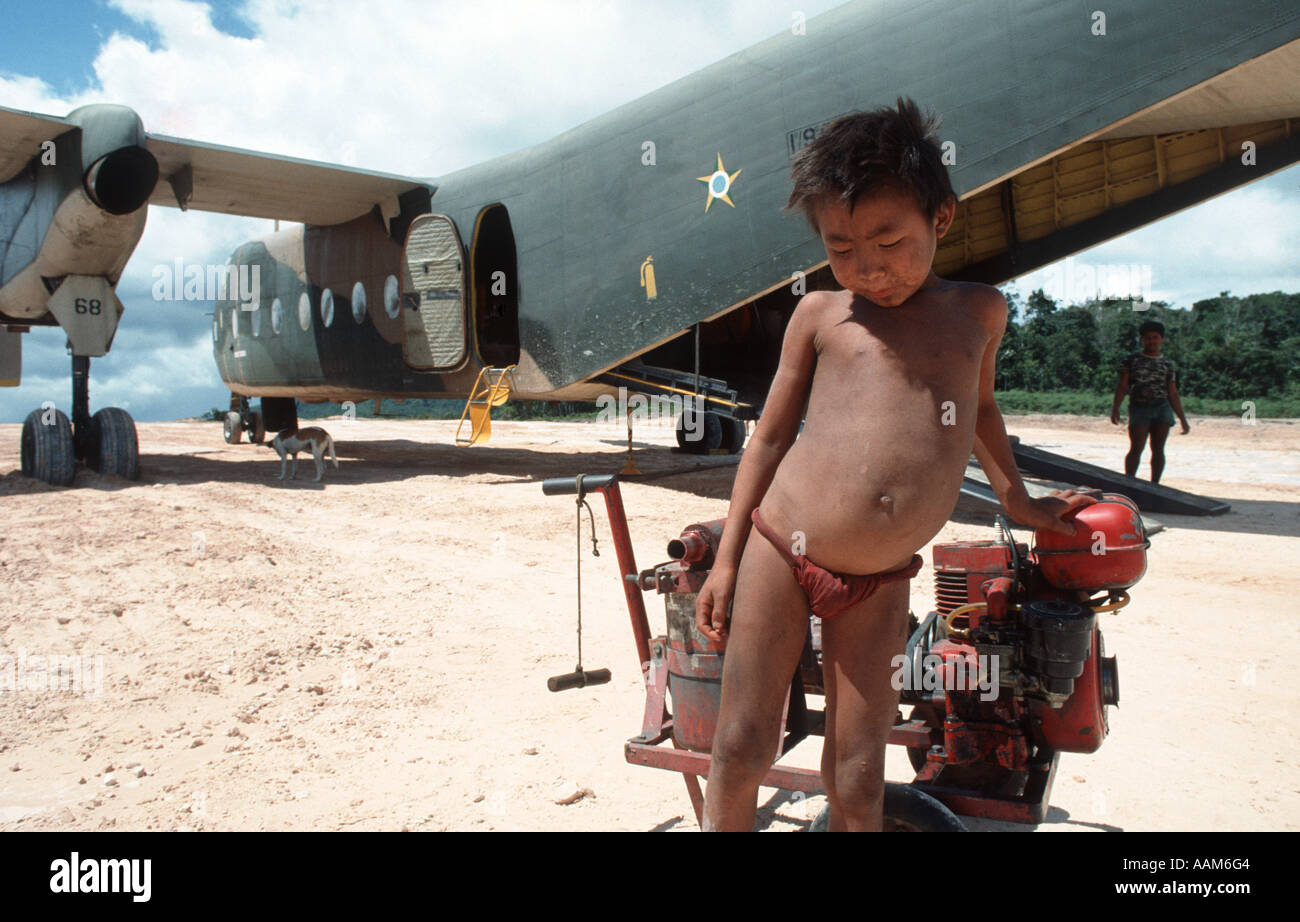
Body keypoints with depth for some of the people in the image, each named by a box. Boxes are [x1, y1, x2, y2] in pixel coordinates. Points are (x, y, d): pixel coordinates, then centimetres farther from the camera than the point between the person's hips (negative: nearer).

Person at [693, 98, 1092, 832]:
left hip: (880, 583, 2)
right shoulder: (820, 314, 3)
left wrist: (1019, 499, 35)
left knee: (857, 781, 4)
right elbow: (770, 437, 6)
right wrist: (727, 559, 3)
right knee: (742, 749, 2)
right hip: (779, 551, -1)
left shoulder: (980, 311, 9)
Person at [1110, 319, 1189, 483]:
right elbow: (1122, 386, 3)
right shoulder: (1131, 360, 9)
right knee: (1136, 448, -10)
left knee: (1158, 449, 1)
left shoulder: (1167, 365, 14)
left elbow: (1173, 394, 14)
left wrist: (1182, 419, 10)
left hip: (1162, 408, 2)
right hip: (1139, 408, -2)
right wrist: (1115, 408, -11)